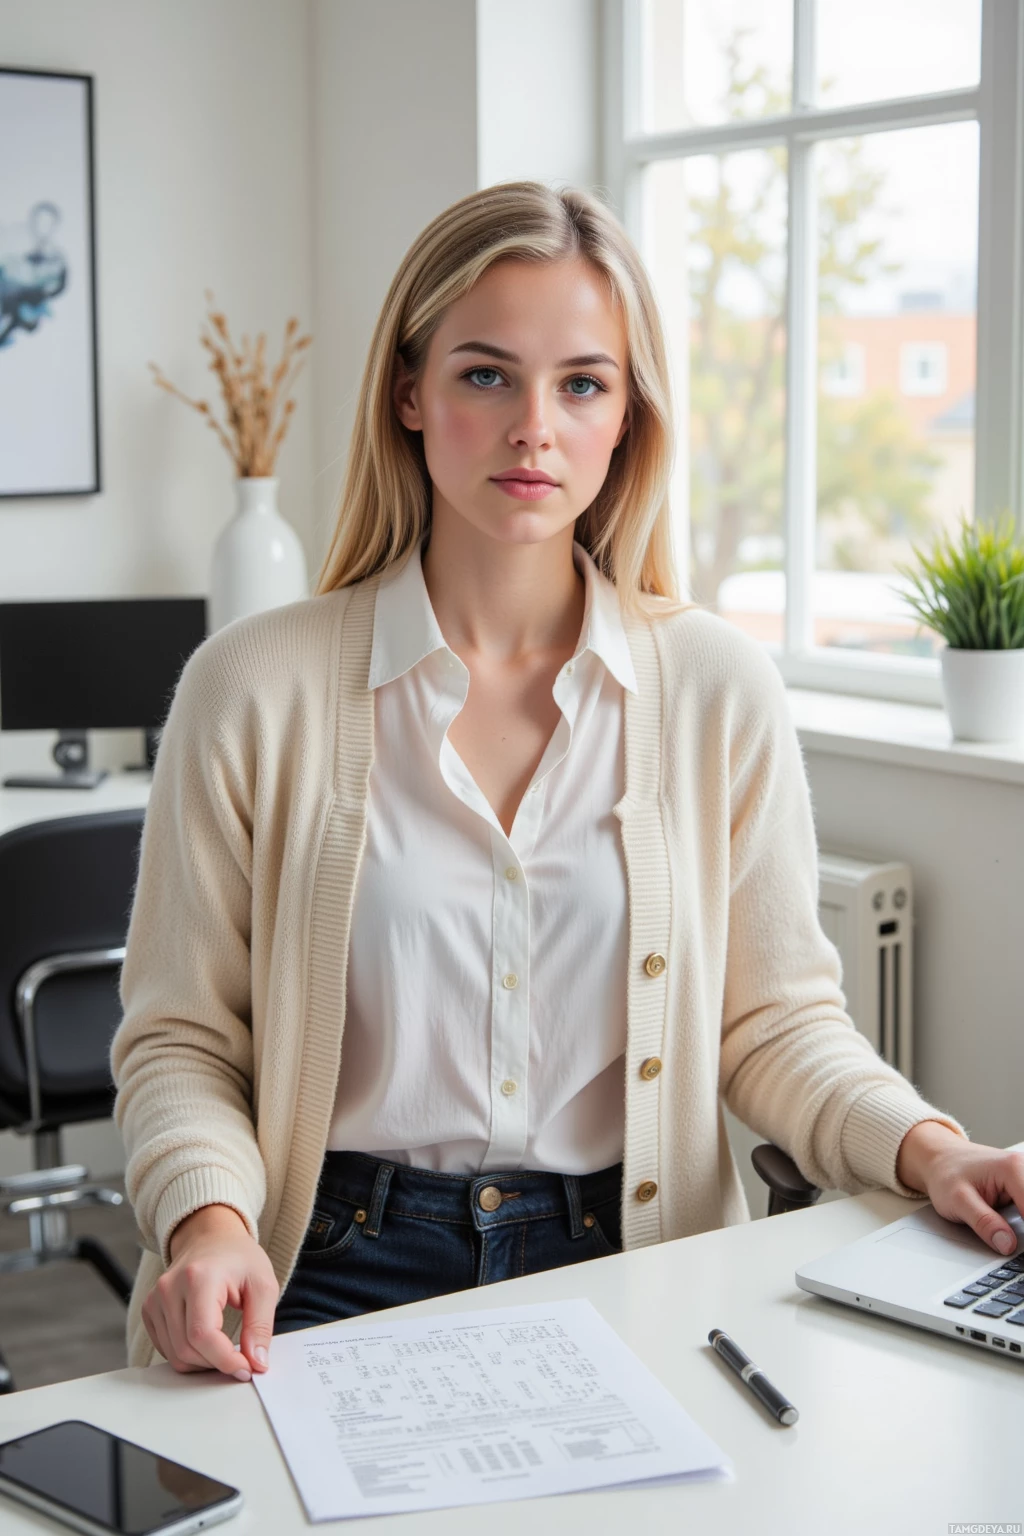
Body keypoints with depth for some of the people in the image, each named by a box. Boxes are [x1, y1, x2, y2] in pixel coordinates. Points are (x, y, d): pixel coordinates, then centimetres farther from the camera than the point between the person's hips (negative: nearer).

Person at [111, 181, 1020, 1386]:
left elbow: (774, 1017, 9)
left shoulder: (718, 688, 3)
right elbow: (180, 1036, 3)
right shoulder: (255, 689, -2)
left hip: (624, 1275, 2)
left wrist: (927, 1151, -8)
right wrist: (209, 1220, -15)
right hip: (336, 1277, -1)